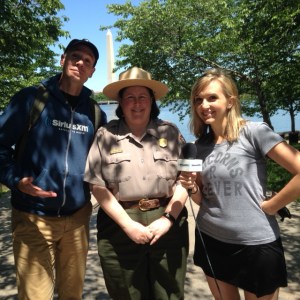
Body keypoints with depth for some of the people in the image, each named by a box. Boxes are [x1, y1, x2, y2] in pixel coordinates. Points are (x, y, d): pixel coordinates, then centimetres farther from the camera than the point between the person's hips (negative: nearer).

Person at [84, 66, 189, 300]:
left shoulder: (170, 132, 4)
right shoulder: (106, 135, 1)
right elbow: (97, 185, -4)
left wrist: (168, 218, -10)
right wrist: (128, 225, -10)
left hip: (168, 227, 1)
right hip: (120, 229, 0)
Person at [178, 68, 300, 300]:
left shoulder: (254, 132, -14)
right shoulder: (200, 145, 3)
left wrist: (268, 207, -13)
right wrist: (193, 188, -10)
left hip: (256, 244, -4)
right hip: (210, 240, 5)